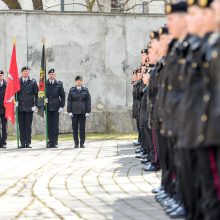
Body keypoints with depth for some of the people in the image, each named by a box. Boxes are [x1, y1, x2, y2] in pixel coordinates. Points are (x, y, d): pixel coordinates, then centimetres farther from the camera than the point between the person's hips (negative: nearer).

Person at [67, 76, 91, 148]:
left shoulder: (85, 90, 5)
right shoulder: (72, 90, 5)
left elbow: (88, 101, 3)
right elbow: (69, 101, 4)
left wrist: (88, 111, -4)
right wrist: (69, 111, -4)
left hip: (83, 112, 0)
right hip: (74, 112, 0)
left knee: (82, 128, 0)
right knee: (75, 128, 0)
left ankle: (82, 143, 5)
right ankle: (76, 143, 6)